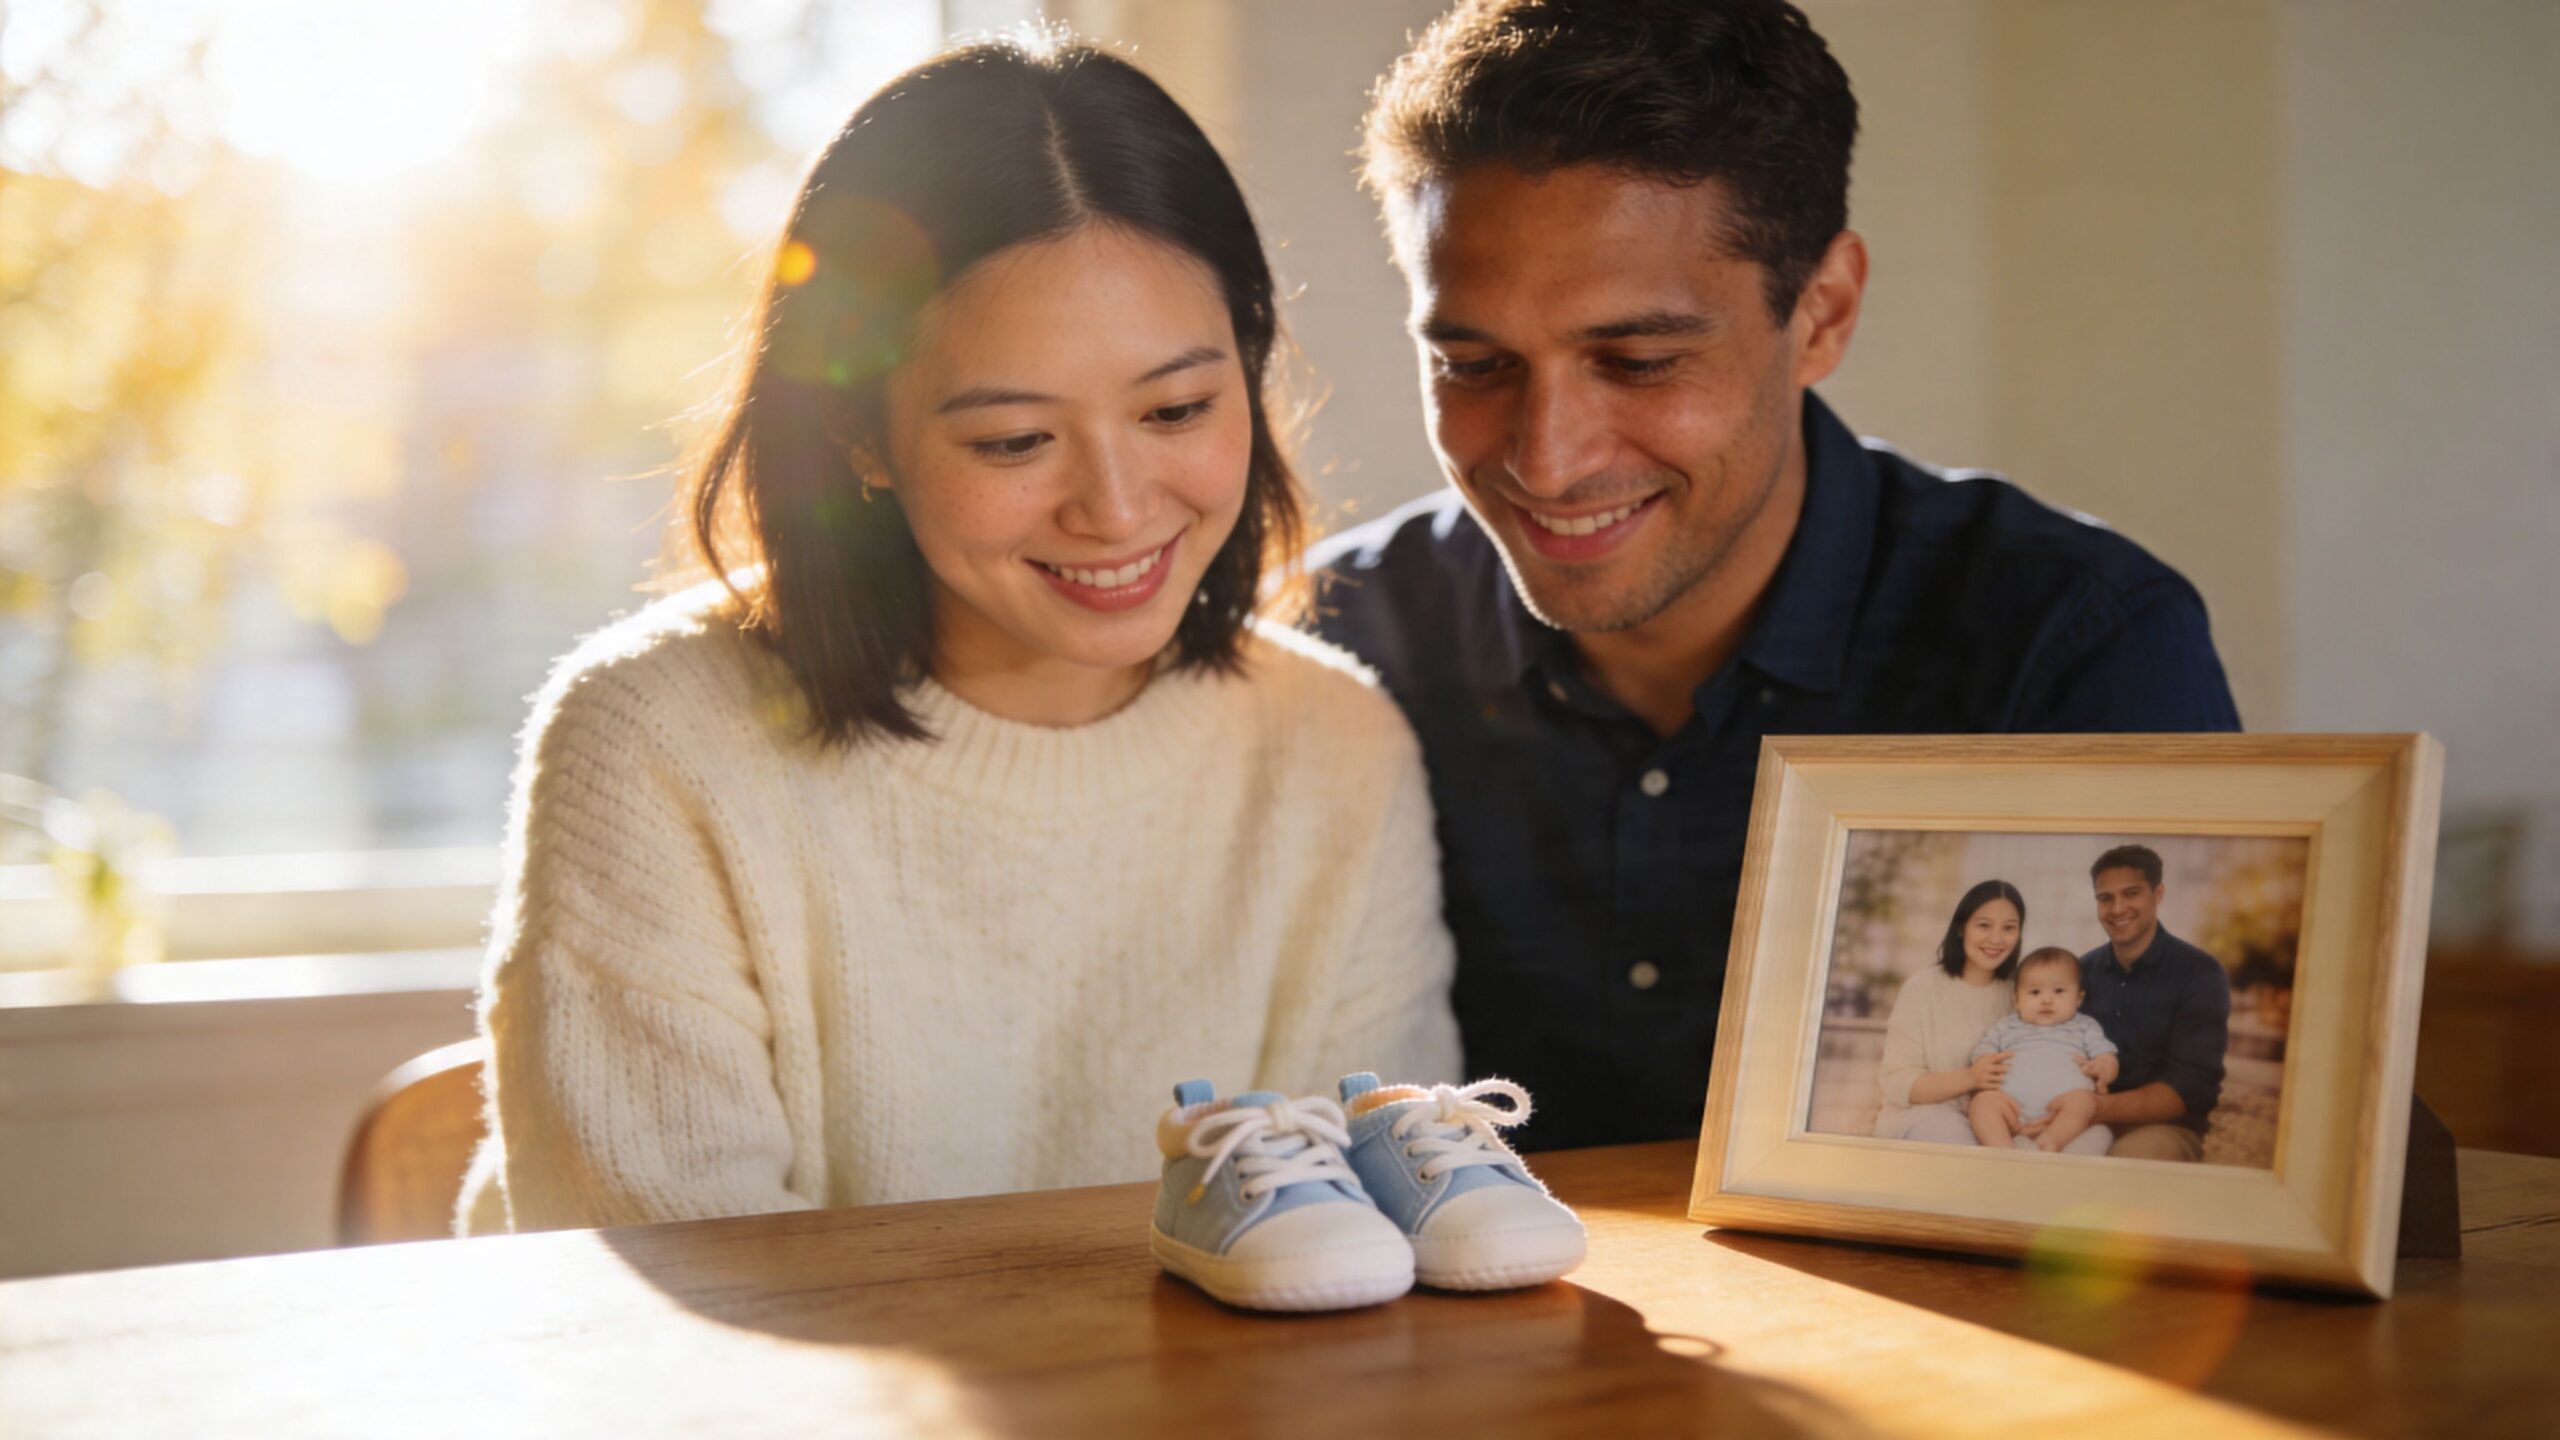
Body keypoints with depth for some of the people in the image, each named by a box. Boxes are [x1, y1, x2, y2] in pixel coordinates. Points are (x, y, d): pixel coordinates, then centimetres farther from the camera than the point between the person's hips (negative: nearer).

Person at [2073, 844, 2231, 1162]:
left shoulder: (2199, 974, -5)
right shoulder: (2080, 972, 10)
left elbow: (2192, 1088, -13)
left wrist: (2104, 1109, -29)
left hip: (2163, 1127, -4)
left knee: (2134, 1153, -38)